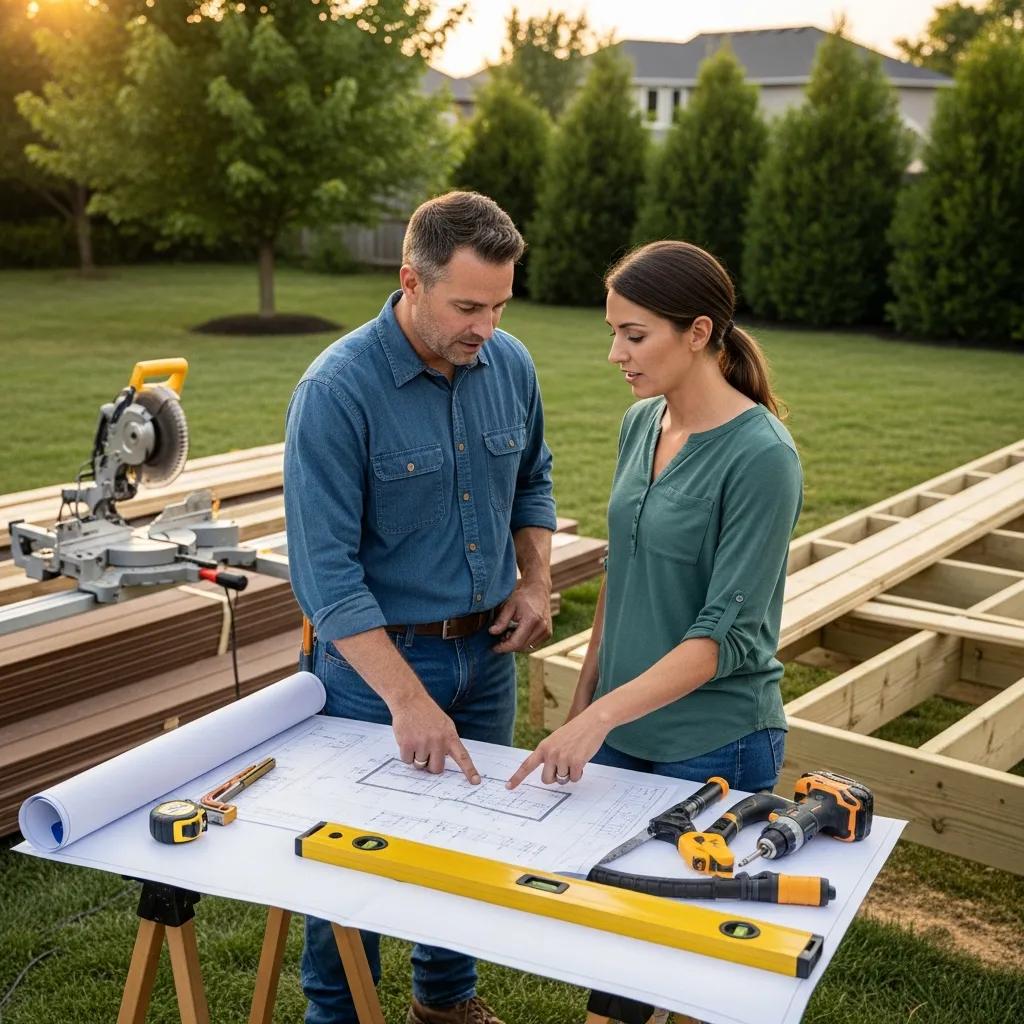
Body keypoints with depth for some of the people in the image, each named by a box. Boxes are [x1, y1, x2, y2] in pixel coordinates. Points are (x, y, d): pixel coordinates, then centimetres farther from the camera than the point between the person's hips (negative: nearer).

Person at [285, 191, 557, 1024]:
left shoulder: (511, 365, -4)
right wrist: (406, 698, -29)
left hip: (488, 651, 6)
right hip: (375, 654, -5)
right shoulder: (338, 388, -22)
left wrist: (536, 581, -2)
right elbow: (325, 567, -24)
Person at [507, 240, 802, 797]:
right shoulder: (640, 423, 2)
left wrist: (600, 716, -25)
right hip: (618, 730, 6)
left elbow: (727, 633, -21)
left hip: (713, 746, -6)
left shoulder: (762, 457, -19)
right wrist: (583, 697, 12)